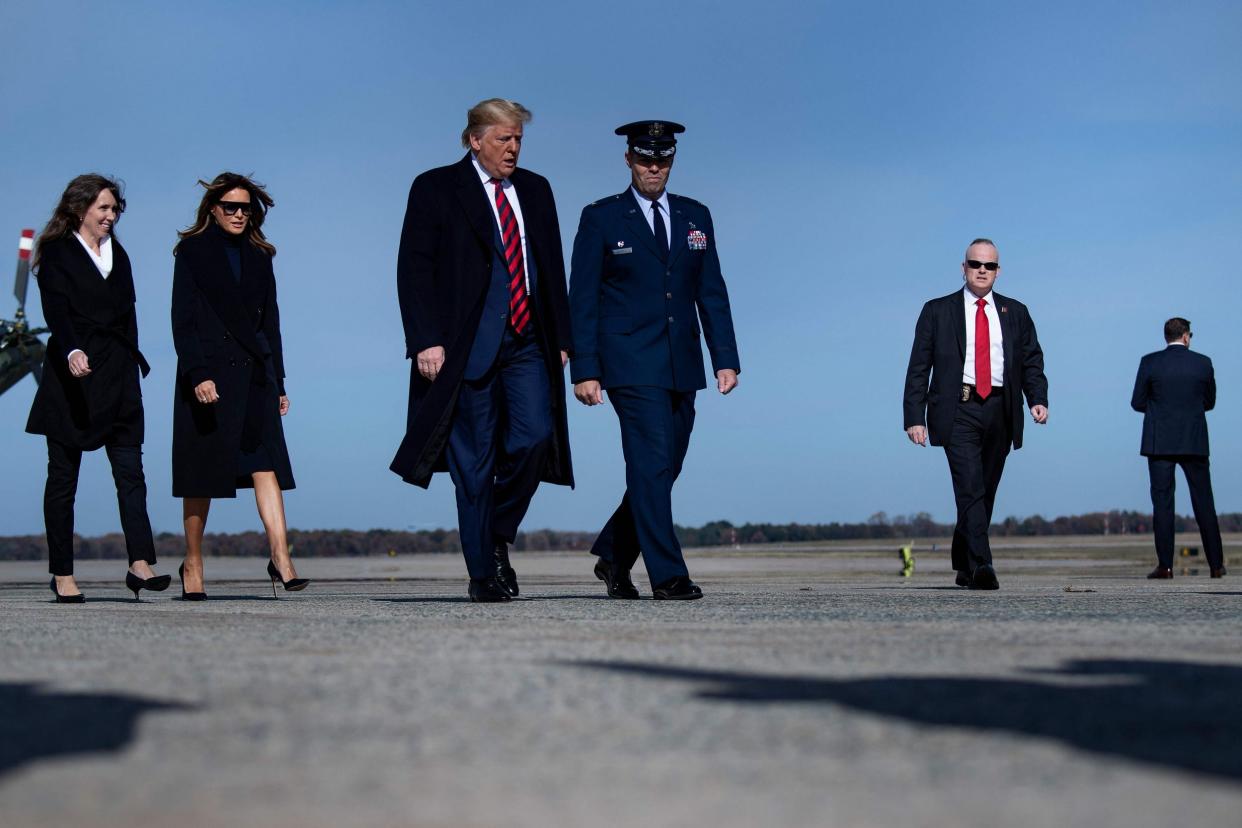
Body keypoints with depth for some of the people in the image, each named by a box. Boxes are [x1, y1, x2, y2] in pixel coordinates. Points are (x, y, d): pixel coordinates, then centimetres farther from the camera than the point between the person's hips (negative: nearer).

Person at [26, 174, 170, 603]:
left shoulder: (117, 255, 18)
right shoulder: (57, 254, -1)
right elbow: (56, 310, -15)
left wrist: (131, 365, 15)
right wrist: (72, 351, -32)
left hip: (117, 375, 5)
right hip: (72, 374, -5)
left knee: (131, 470, -7)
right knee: (63, 476, 1)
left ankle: (140, 564, -14)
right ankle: (62, 574, 5)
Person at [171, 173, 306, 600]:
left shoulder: (258, 256, 15)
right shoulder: (192, 253, 1)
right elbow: (183, 320, -6)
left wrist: (278, 381, 13)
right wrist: (198, 374, -18)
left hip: (253, 372, 4)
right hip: (208, 374, -4)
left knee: (266, 463, -9)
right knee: (203, 471, 1)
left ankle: (280, 556, -16)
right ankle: (192, 562, 12)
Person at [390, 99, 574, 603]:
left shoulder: (536, 190, 15)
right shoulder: (436, 189, 1)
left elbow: (552, 268, 18)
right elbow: (414, 269, -4)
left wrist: (561, 336, 11)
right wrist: (426, 341, -13)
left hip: (527, 342, 4)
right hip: (469, 345, -4)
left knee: (535, 438, -11)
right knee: (475, 460, -1)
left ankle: (499, 535, 13)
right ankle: (484, 574, 6)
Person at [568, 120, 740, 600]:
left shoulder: (695, 217, 14)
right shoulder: (601, 218, 2)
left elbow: (712, 293, 13)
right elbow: (582, 300, -1)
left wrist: (726, 358, 3)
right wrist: (584, 370, -9)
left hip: (682, 364, 5)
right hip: (630, 363, -5)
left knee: (664, 467, 8)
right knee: (651, 463, -12)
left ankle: (613, 555, 24)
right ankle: (667, 575, -11)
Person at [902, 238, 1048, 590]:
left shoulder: (1016, 313, 15)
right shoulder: (937, 311, 7)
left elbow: (1032, 361, 11)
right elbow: (918, 368, 4)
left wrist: (1038, 399, -9)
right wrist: (915, 418, -6)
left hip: (1000, 413, 3)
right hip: (959, 411, -3)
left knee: (985, 493, 9)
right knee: (970, 489, -16)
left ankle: (964, 566, 23)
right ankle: (981, 566, -23)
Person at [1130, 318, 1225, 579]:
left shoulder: (1149, 362, -3)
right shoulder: (1203, 363, 0)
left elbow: (1137, 403, 1)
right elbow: (1209, 402, 11)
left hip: (1160, 443, -1)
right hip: (1194, 443, 1)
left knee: (1162, 502, -1)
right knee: (1204, 502, 8)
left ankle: (1165, 565, -6)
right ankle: (1216, 564, 9)